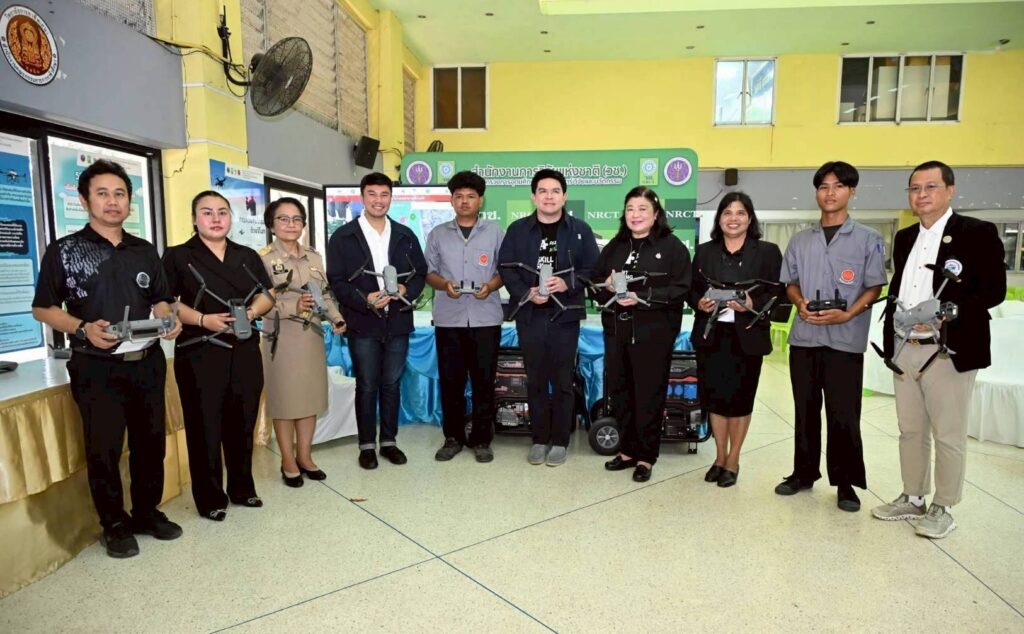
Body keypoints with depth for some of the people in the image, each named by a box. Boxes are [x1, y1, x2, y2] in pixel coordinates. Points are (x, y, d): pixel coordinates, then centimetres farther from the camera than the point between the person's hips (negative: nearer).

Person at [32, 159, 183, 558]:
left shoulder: (145, 252, 10)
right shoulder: (64, 251, -1)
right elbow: (43, 308, -1)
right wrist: (83, 329, -19)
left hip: (147, 362, 4)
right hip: (96, 367, -3)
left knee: (151, 441, 11)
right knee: (103, 448, 4)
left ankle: (147, 513, 29)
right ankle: (115, 525, 22)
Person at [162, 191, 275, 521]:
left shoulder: (248, 256, 14)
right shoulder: (178, 256, 1)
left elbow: (267, 294, 11)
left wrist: (251, 312, -8)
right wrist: (202, 320, -18)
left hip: (244, 351, 4)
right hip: (200, 354, -4)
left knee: (242, 423, 11)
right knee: (205, 427, 2)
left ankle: (242, 489, 26)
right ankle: (210, 499, 15)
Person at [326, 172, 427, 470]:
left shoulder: (405, 235, 9)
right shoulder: (343, 236, -1)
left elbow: (420, 274, 10)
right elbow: (336, 281, -5)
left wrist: (407, 290, -12)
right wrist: (364, 300, -20)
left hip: (398, 323, 3)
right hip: (363, 324, -2)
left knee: (391, 384, 11)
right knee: (366, 387, 6)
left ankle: (389, 441, 24)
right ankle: (367, 445, 19)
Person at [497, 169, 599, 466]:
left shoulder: (580, 230, 3)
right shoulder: (517, 230, 5)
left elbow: (592, 269, 2)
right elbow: (506, 268, 2)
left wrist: (568, 283, -15)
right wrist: (525, 293, -13)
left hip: (565, 315, -1)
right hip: (529, 315, 1)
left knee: (562, 381, 5)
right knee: (535, 380, 9)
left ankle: (560, 441, 18)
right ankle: (539, 439, 22)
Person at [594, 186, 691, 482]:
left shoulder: (672, 246, -2)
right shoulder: (614, 246, 14)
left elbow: (680, 289, -10)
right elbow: (595, 282, 13)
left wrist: (642, 297, -20)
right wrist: (606, 286, -10)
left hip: (653, 333, -5)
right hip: (616, 330, 5)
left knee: (649, 395, 4)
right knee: (618, 391, 10)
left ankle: (646, 456, 19)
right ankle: (628, 450, 27)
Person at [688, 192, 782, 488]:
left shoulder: (767, 252, 1)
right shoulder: (704, 251, 10)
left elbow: (777, 293, -2)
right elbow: (691, 289, 10)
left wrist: (752, 304, -20)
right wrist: (699, 303, -10)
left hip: (746, 337, -2)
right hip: (710, 335, 2)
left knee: (740, 398, 6)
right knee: (714, 396, 7)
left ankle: (733, 461, 23)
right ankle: (720, 457, 25)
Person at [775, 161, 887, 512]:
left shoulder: (868, 239, 1)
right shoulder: (800, 240, 11)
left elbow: (874, 287, -1)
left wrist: (847, 314, -17)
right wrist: (800, 304, -6)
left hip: (845, 340, -3)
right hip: (804, 337, 4)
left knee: (843, 415, 0)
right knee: (805, 410, 11)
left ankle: (845, 482, 15)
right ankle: (804, 472, 24)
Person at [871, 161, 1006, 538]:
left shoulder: (978, 233, -4)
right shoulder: (905, 238, 14)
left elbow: (993, 290, -10)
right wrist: (890, 338, 9)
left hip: (948, 352, -6)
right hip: (904, 351, 6)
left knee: (948, 435, 5)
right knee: (910, 431, 14)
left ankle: (942, 509, 19)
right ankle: (912, 499, 28)